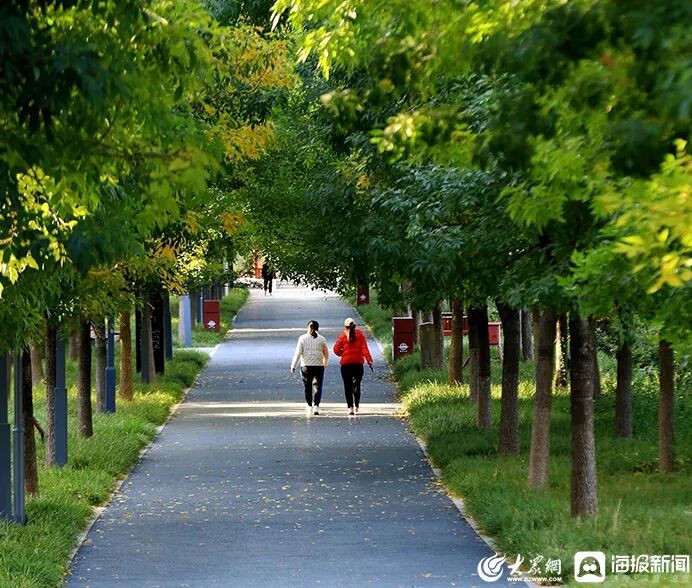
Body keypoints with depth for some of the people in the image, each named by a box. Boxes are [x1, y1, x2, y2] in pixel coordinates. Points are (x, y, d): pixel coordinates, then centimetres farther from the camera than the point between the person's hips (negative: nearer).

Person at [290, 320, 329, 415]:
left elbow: (298, 353, -4)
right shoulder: (322, 339, 2)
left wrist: (293, 365, 0)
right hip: (319, 366, 0)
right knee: (317, 386, 2)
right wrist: (325, 364, 25)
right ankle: (316, 406, -10)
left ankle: (309, 406, 20)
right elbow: (326, 354, 7)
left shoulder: (302, 338, 0)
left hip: (306, 365, 0)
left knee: (308, 386, 12)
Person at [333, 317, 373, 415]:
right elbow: (364, 348, -5)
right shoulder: (360, 335, 3)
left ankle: (350, 407, -3)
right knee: (356, 384, 7)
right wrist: (369, 360, -8)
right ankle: (356, 406, -1)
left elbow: (336, 350, -2)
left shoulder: (342, 336, -1)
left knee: (348, 386, 4)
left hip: (346, 364, -1)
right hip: (358, 363, 1)